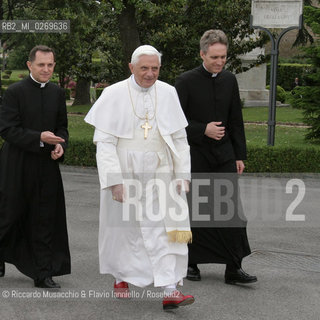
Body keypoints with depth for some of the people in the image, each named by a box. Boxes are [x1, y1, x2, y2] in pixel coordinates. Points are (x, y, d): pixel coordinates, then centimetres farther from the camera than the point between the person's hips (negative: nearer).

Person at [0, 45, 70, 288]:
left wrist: (60, 145, -5)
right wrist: (39, 138, -22)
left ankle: (43, 274, 13)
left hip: (47, 167, 4)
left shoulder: (57, 93, 8)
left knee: (45, 221, 6)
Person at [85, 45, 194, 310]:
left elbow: (179, 138, 4)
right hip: (124, 171, -1)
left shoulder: (168, 93, 0)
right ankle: (121, 276, 35)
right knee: (124, 226, 12)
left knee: (166, 228, -9)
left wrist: (183, 174, -2)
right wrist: (114, 179, -17)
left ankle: (170, 291, -12)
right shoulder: (114, 95, -8)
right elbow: (104, 141, -11)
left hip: (159, 172, 2)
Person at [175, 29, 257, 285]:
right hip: (195, 156, -3)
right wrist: (203, 130, -17)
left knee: (231, 211, -3)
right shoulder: (186, 82, -8)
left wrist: (240, 155, 9)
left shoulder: (229, 80, 7)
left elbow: (236, 121, 12)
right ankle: (191, 263, 21)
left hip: (224, 157, 3)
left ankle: (234, 268, 0)